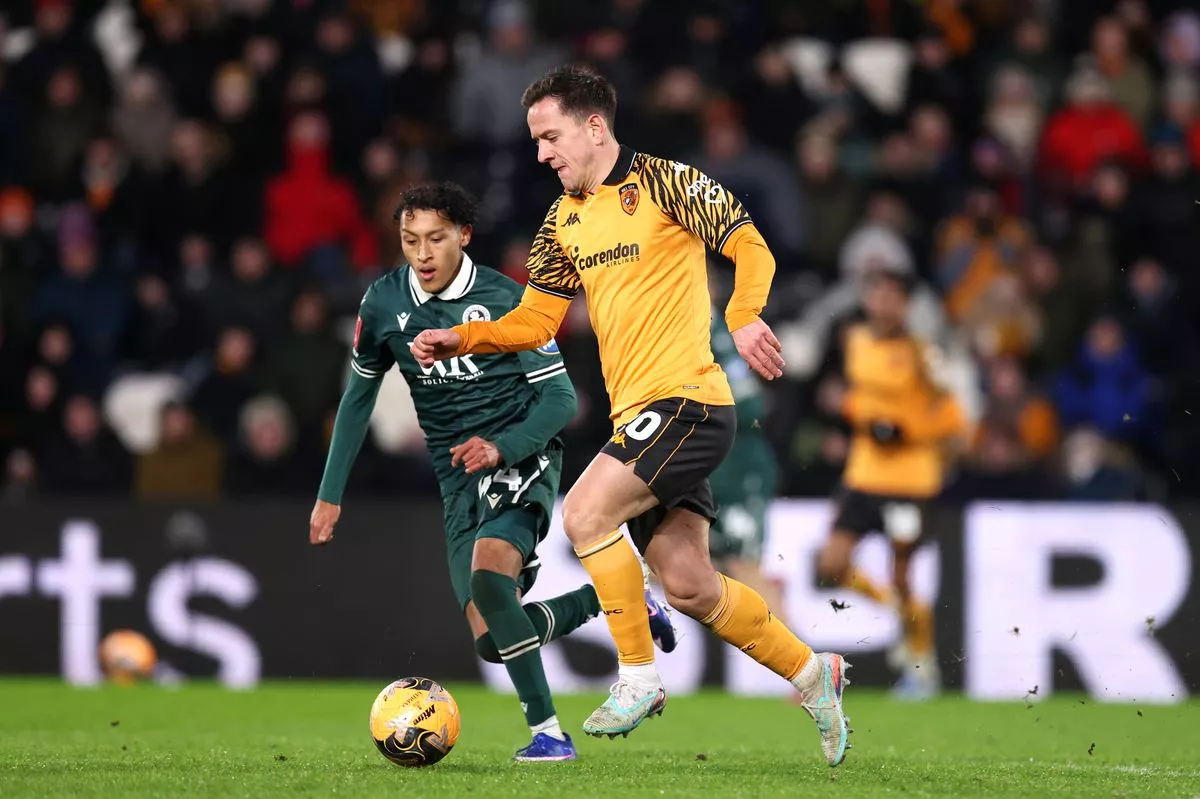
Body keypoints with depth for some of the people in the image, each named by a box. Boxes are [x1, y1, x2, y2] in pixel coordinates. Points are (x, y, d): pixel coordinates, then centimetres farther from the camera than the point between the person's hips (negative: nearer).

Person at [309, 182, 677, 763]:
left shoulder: (506, 302, -10)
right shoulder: (383, 305, 1)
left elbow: (560, 397, -7)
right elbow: (359, 396, 15)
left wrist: (500, 448, -24)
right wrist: (330, 495, 13)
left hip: (522, 459, -5)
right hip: (459, 483, 5)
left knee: (488, 567, -34)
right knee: (491, 639, -5)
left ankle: (546, 731, -27)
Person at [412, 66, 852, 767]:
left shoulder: (663, 182, -6)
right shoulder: (565, 220, 16)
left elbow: (749, 246, -9)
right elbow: (535, 321, 17)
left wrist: (744, 317, -26)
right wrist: (459, 339, 2)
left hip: (687, 398, -8)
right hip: (637, 413, 8)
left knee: (585, 513, -21)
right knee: (689, 587, 4)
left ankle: (637, 677, -10)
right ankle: (812, 674, 21)